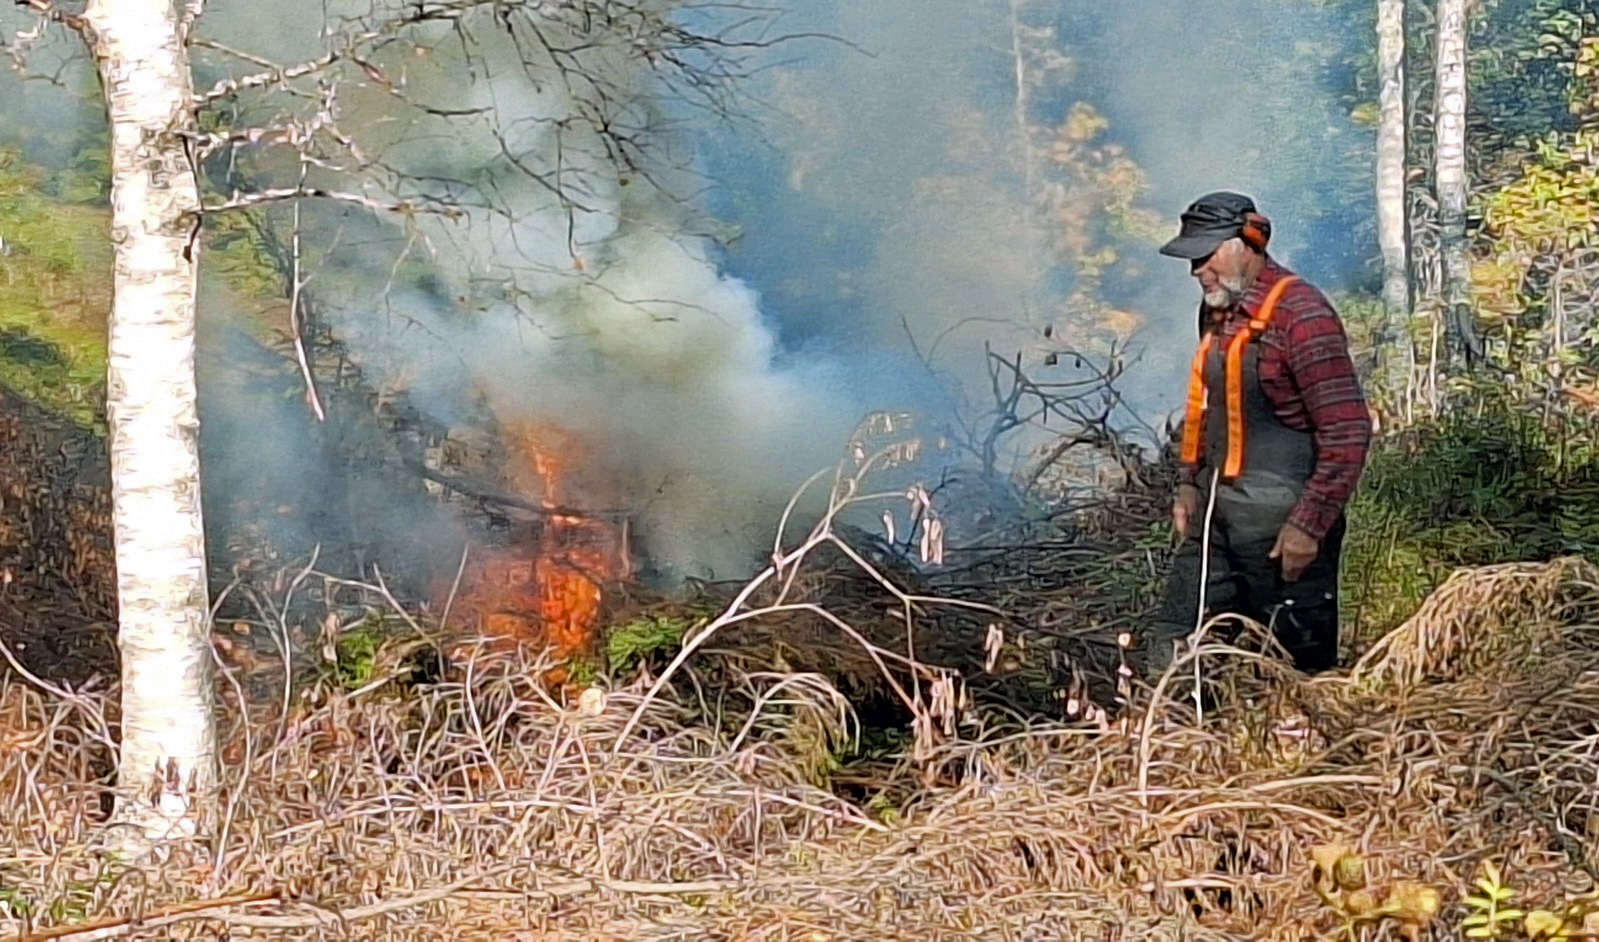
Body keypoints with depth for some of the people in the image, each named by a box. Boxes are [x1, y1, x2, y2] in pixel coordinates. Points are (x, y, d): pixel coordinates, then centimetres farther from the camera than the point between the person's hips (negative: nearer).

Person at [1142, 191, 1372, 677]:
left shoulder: (1300, 314, -16)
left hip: (1282, 529, -8)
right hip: (1215, 518, 9)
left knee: (1301, 663, 3)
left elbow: (1348, 431, -19)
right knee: (1168, 654, 6)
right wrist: (1188, 484, 14)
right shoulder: (1217, 312, 11)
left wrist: (1310, 524, -19)